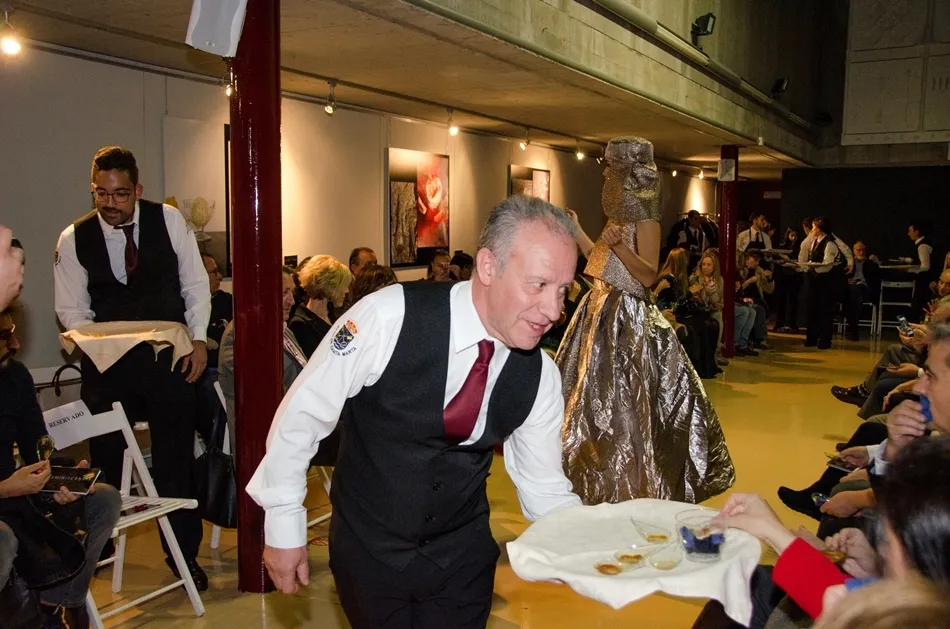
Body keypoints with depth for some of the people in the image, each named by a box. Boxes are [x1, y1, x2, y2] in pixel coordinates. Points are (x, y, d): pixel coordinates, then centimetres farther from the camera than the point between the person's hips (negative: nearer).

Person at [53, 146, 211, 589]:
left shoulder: (168, 220, -4)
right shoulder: (74, 239, -3)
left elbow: (195, 284, 2)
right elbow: (71, 310, 4)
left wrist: (199, 339, -6)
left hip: (168, 358, 0)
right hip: (107, 364, 1)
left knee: (175, 456, 5)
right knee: (105, 458, 9)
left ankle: (183, 551, 20)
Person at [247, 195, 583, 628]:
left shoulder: (540, 376, -13)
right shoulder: (388, 318, -26)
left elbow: (544, 488, -1)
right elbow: (302, 414, -15)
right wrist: (284, 528, -7)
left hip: (463, 555, 3)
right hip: (368, 545, -2)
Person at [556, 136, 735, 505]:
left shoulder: (645, 220, -13)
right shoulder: (619, 217, 13)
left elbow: (648, 275, -20)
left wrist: (619, 244, -34)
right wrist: (576, 231, 23)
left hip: (629, 320, -9)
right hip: (604, 313, 9)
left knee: (623, 403, -5)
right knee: (596, 398, 14)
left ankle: (632, 489, 8)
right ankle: (601, 480, 28)